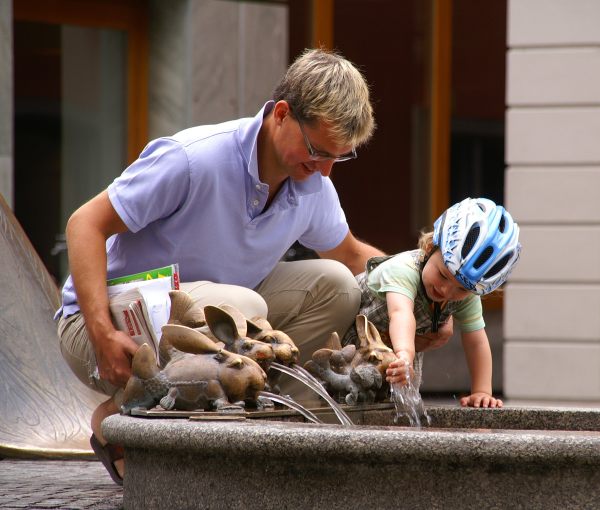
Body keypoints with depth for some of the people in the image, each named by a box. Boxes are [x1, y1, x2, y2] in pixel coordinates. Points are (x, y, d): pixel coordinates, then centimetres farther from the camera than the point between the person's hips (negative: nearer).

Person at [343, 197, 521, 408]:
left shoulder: (467, 296, -25)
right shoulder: (403, 270, -46)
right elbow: (401, 313, -65)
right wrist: (405, 355, -83)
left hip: (407, 343, 5)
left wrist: (482, 392, -30)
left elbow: (476, 343, -19)